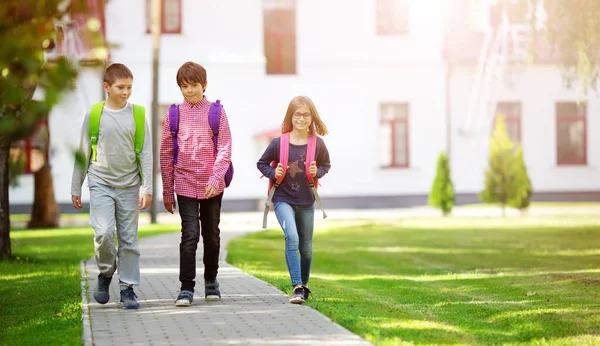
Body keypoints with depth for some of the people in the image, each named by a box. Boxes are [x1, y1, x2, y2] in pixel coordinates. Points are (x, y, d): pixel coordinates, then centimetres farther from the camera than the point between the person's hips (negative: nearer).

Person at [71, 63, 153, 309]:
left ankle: (128, 288, 12)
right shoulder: (94, 115, 0)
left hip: (129, 186, 1)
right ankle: (106, 273, 10)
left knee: (129, 238, 3)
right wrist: (76, 188, 10)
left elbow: (146, 154, 2)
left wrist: (147, 188, -5)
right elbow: (83, 153, 8)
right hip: (101, 184, -1)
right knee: (103, 232, -16)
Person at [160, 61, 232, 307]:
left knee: (211, 235, 13)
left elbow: (225, 148, -5)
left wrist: (215, 178, -19)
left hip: (212, 186, 1)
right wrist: (167, 191, 6)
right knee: (190, 235, -11)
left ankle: (211, 281, 30)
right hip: (185, 184, -1)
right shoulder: (174, 115, 2)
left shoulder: (217, 112, 0)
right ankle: (186, 288, -8)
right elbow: (166, 154, 6)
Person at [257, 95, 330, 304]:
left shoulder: (318, 144, -5)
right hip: (283, 199, -3)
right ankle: (297, 288, -24)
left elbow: (326, 165, 10)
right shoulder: (279, 143, -9)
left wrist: (317, 172, -11)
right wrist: (273, 173, -14)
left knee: (306, 247, 12)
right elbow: (262, 163, 4)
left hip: (306, 202, 3)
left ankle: (304, 284, 36)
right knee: (292, 238, -23)